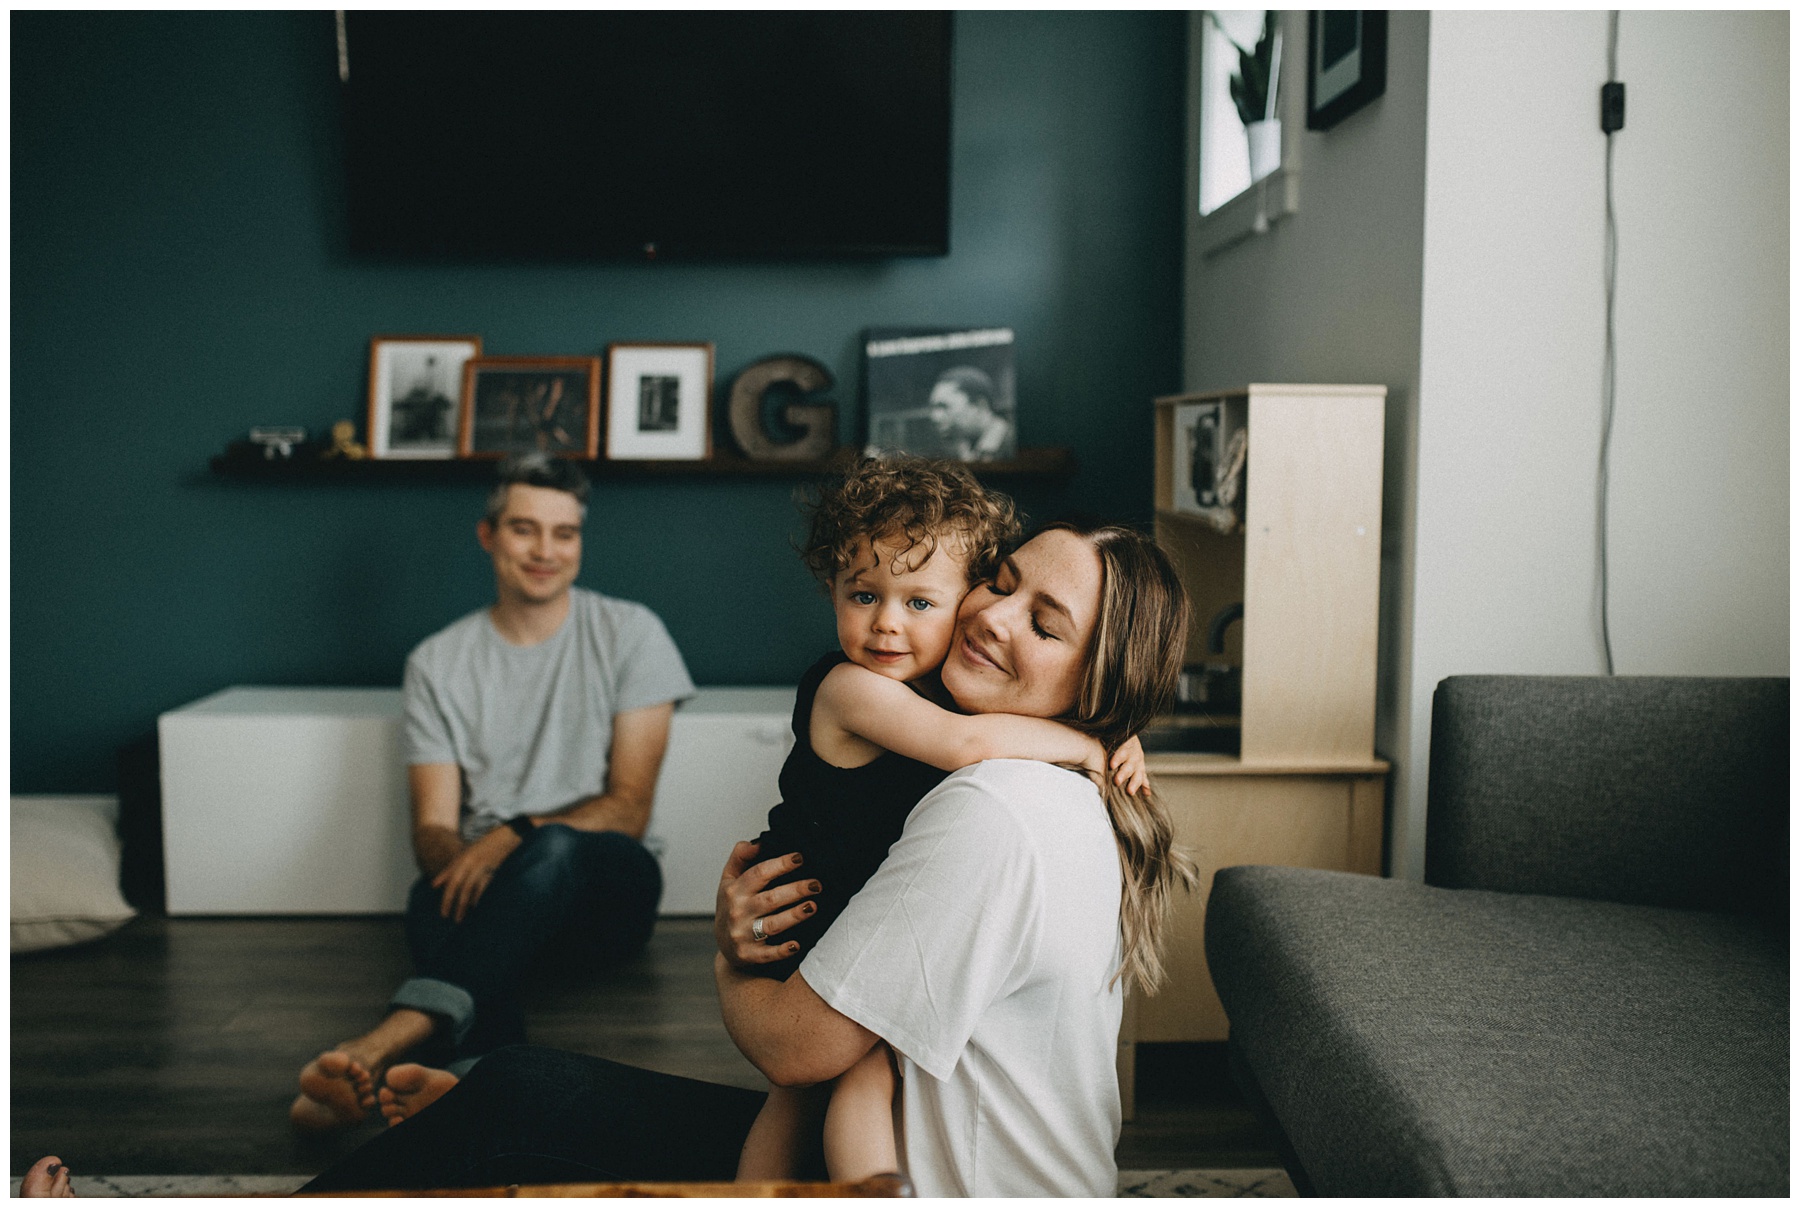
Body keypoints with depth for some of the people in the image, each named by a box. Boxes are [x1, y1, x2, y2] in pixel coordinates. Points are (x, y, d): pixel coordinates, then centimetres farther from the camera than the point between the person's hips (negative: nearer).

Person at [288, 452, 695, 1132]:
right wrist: (455, 861, -25)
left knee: (556, 849, -37)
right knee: (436, 899, -35)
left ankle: (386, 1044, -52)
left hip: (605, 887, -1)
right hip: (488, 892, 2)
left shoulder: (630, 634, 1)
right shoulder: (438, 661, 7)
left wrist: (516, 835, -21)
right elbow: (432, 826, 1)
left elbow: (629, 810, -4)